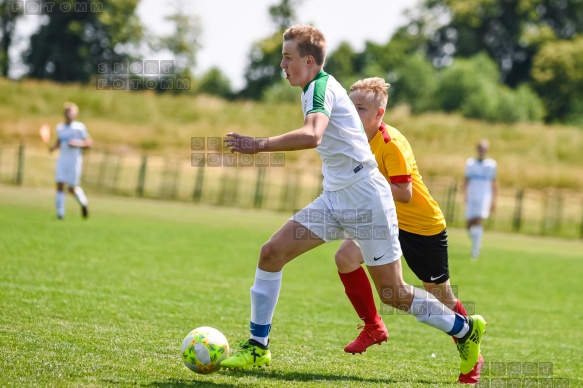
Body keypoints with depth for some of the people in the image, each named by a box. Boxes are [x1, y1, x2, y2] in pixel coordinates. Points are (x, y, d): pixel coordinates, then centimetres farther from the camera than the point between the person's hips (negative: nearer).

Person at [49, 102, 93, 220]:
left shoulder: (80, 127, -6)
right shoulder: (60, 127, 7)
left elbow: (89, 142, -3)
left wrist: (77, 144, -19)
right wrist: (54, 147, -1)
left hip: (75, 161, -4)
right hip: (62, 160, 4)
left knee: (72, 189, 2)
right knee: (59, 186, -8)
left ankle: (83, 204, 33)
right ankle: (60, 214, -6)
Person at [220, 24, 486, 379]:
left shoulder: (321, 87, -17)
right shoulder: (317, 88, 13)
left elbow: (312, 136, -37)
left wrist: (259, 145, -35)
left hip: (365, 199, -9)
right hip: (334, 200, 9)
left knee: (392, 293, -3)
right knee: (271, 253, -4)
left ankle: (466, 329, 18)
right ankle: (258, 347, 2)